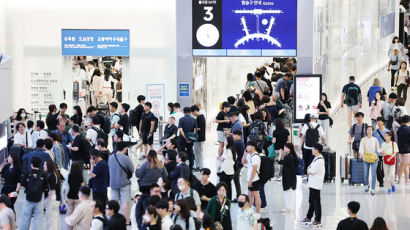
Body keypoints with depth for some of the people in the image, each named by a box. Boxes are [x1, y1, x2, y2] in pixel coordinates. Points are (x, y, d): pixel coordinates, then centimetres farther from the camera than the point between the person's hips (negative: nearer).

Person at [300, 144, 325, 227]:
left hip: (316, 185, -10)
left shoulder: (319, 161, -20)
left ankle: (318, 220, 2)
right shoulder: (317, 158, 12)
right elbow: (310, 169, 19)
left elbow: (310, 172, -20)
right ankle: (309, 217, 29)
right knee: (312, 201, 18)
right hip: (313, 184, 10)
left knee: (316, 202, -3)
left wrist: (309, 168, -1)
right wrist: (309, 168, -1)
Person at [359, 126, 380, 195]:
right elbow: (361, 149, -8)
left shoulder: (375, 140, -1)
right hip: (366, 159, 1)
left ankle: (373, 189, 0)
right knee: (366, 174, 7)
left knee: (373, 174, -7)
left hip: (374, 159, -1)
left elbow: (378, 149, 3)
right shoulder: (363, 140, -1)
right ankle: (367, 185, 36)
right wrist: (361, 153, -28)